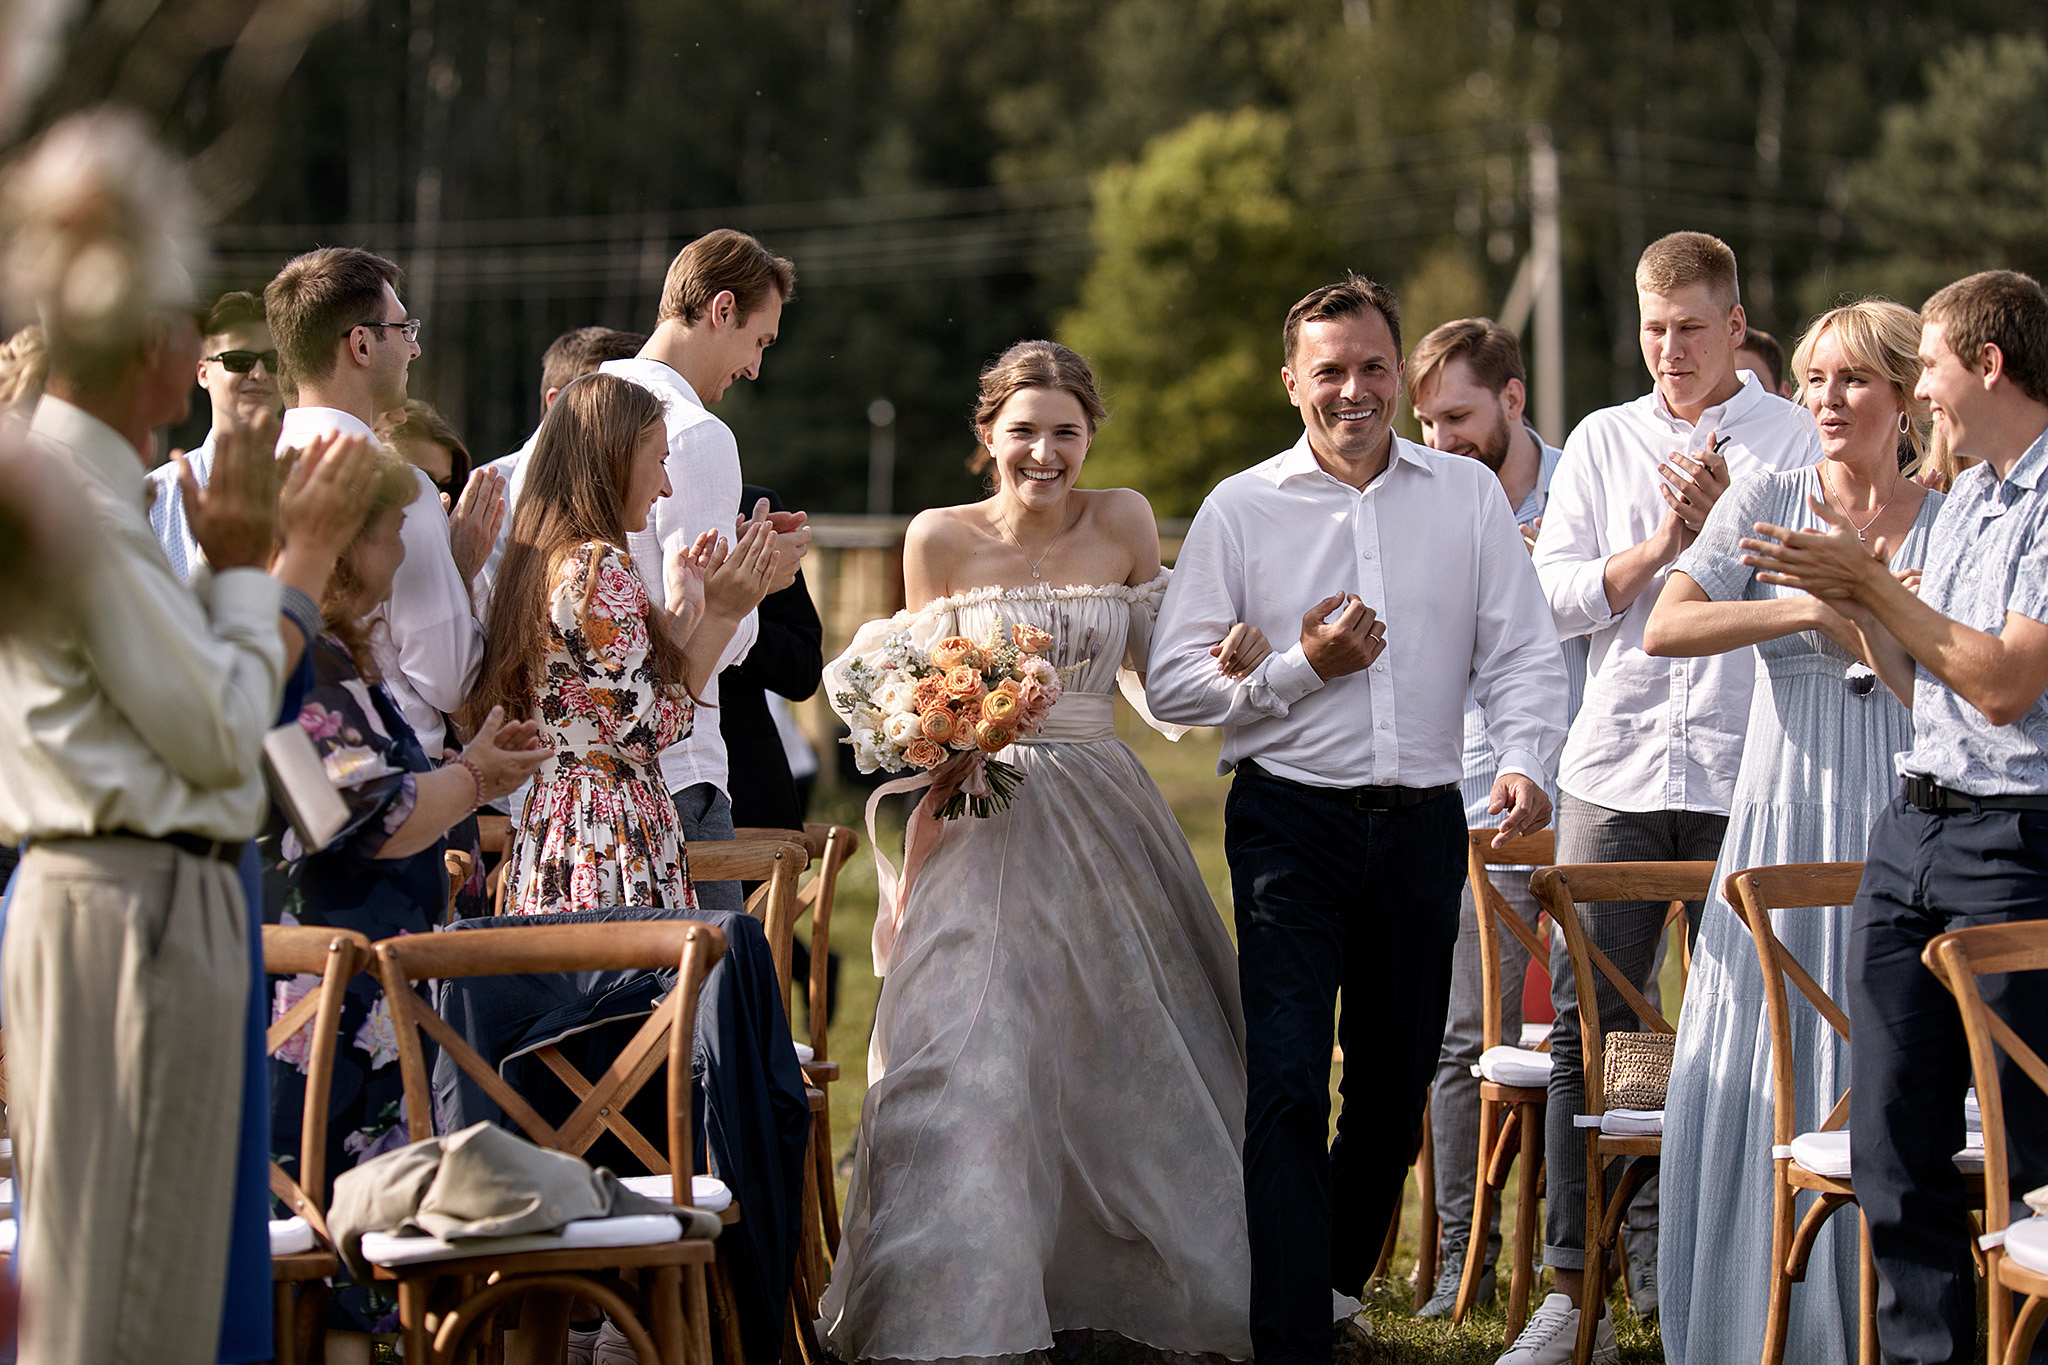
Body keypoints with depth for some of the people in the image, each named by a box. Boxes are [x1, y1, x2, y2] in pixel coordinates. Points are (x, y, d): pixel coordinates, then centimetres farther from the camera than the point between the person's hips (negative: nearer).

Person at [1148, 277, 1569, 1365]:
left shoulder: (1468, 495, 8)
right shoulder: (1240, 509, 2)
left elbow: (1521, 652, 5)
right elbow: (1173, 683, 0)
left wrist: (1525, 761, -13)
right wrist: (1300, 669, -12)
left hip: (1422, 822, 3)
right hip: (1290, 823, -3)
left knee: (1395, 1080, 13)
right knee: (1287, 1083, -11)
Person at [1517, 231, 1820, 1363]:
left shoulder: (1796, 441, 5)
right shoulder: (1601, 442, 14)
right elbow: (1557, 593, 6)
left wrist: (1728, 521, -16)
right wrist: (1661, 545, -8)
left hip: (1745, 779, -2)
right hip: (1615, 770, 2)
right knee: (1587, 1028, 0)